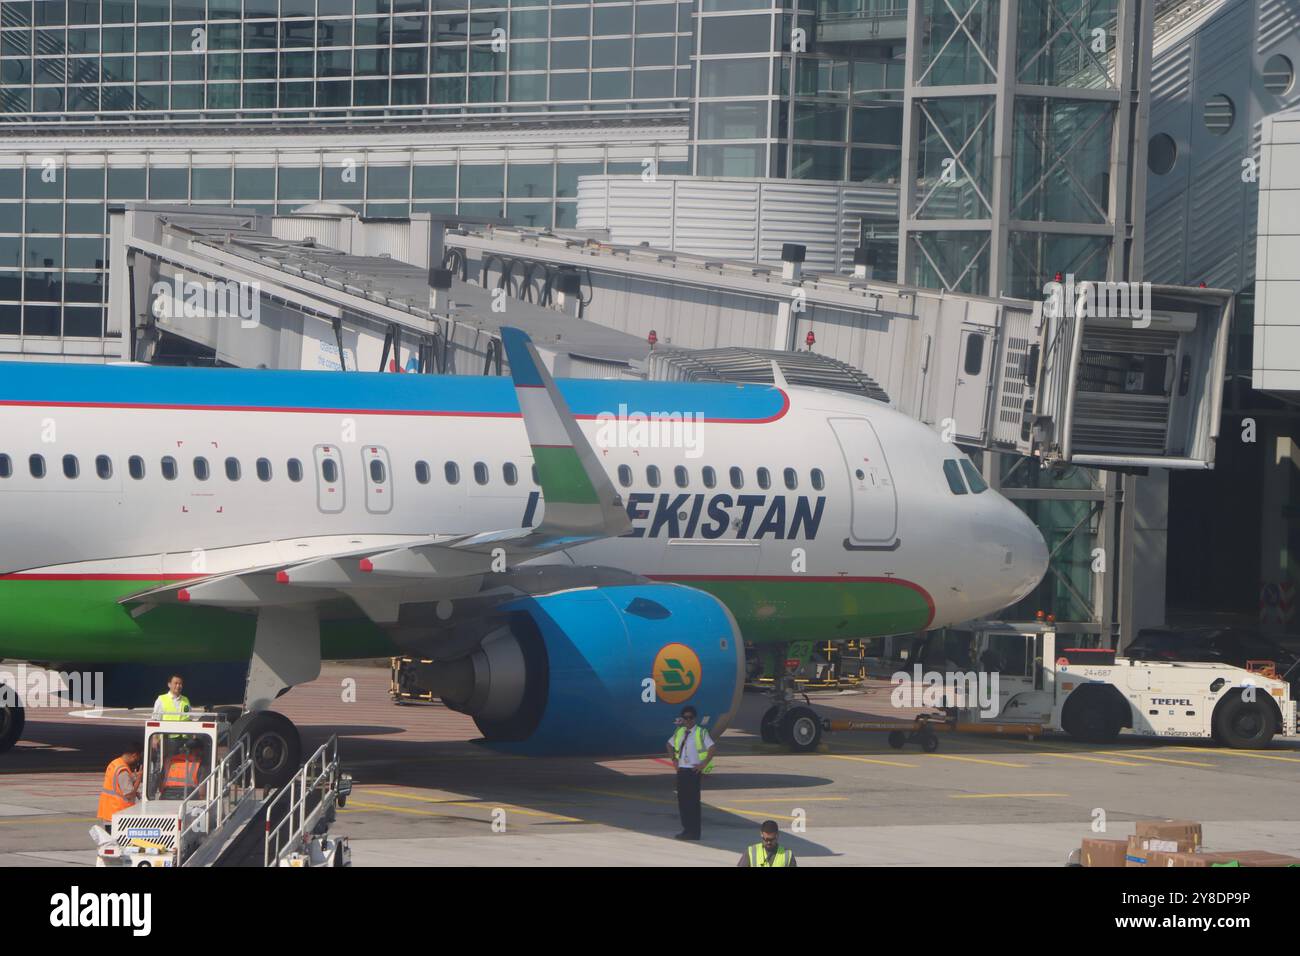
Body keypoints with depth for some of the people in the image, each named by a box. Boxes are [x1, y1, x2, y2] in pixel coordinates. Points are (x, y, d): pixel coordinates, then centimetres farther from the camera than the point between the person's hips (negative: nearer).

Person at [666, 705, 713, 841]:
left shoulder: (701, 732, -6)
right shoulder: (679, 732, 11)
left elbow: (711, 748, -11)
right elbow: (670, 744, 26)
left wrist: (703, 764, -14)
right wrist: (674, 759, 14)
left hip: (694, 770, -6)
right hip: (681, 769, 6)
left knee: (693, 801, -5)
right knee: (682, 800, 7)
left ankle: (694, 832, -1)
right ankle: (687, 829, 17)